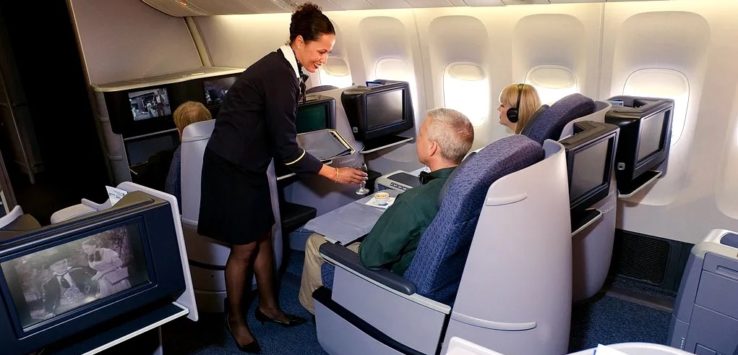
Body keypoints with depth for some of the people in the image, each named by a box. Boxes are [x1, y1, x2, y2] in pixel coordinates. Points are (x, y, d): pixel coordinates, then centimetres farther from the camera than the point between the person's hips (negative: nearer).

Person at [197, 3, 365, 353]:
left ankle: (267, 306, 32)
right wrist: (333, 173, -18)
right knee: (244, 247, 3)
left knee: (263, 237, 15)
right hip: (231, 167, -9)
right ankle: (234, 318, 25)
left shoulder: (281, 66, 5)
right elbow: (285, 147, -23)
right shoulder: (280, 75, -24)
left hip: (247, 164, 9)